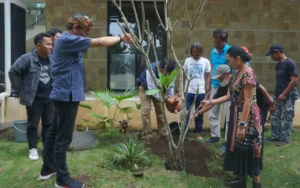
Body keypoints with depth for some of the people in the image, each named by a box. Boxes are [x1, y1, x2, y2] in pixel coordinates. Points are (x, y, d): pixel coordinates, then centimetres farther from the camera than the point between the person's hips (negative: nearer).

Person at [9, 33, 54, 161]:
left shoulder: (51, 60, 4)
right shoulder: (27, 59, -13)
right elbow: (13, 72, -10)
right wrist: (17, 90, -7)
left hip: (49, 98, 5)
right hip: (34, 99, -4)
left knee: (49, 124, 11)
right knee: (33, 125, 7)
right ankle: (33, 149, 21)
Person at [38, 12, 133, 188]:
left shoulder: (68, 41, 17)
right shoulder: (67, 39, -16)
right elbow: (99, 42, -17)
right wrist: (121, 37, -6)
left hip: (64, 94, 11)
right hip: (67, 95, -11)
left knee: (55, 133, 18)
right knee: (63, 138, -3)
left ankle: (47, 169, 31)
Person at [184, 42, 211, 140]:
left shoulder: (206, 61, 1)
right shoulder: (187, 61, 2)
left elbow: (208, 77, 4)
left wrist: (207, 91, -2)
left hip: (201, 92, 0)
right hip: (188, 91, 0)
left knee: (199, 114, 11)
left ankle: (198, 132, 24)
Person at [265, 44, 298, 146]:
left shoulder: (290, 63, -14)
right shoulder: (278, 65, 12)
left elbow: (294, 81, -19)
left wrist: (284, 94, -20)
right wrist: (277, 92, 15)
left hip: (288, 96, -8)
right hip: (277, 95, 8)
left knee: (286, 118, 1)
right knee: (274, 116, 11)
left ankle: (285, 139, 10)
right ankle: (275, 136, 23)